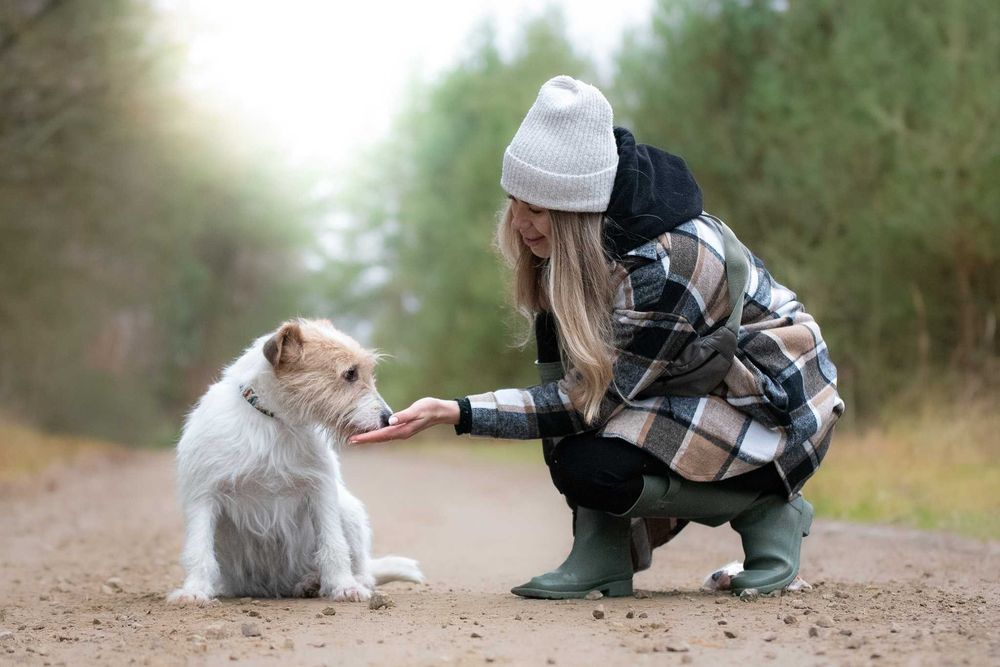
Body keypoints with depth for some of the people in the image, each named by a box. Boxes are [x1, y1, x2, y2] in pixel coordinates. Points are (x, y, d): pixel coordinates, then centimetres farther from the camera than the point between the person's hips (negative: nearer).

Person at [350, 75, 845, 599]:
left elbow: (590, 401, -29)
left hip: (778, 412, -9)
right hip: (702, 380, 9)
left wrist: (453, 414, -31)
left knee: (588, 468, -27)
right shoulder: (589, 235, -9)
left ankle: (767, 511, -3)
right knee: (561, 321, -12)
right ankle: (603, 553, -9)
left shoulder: (664, 267, -33)